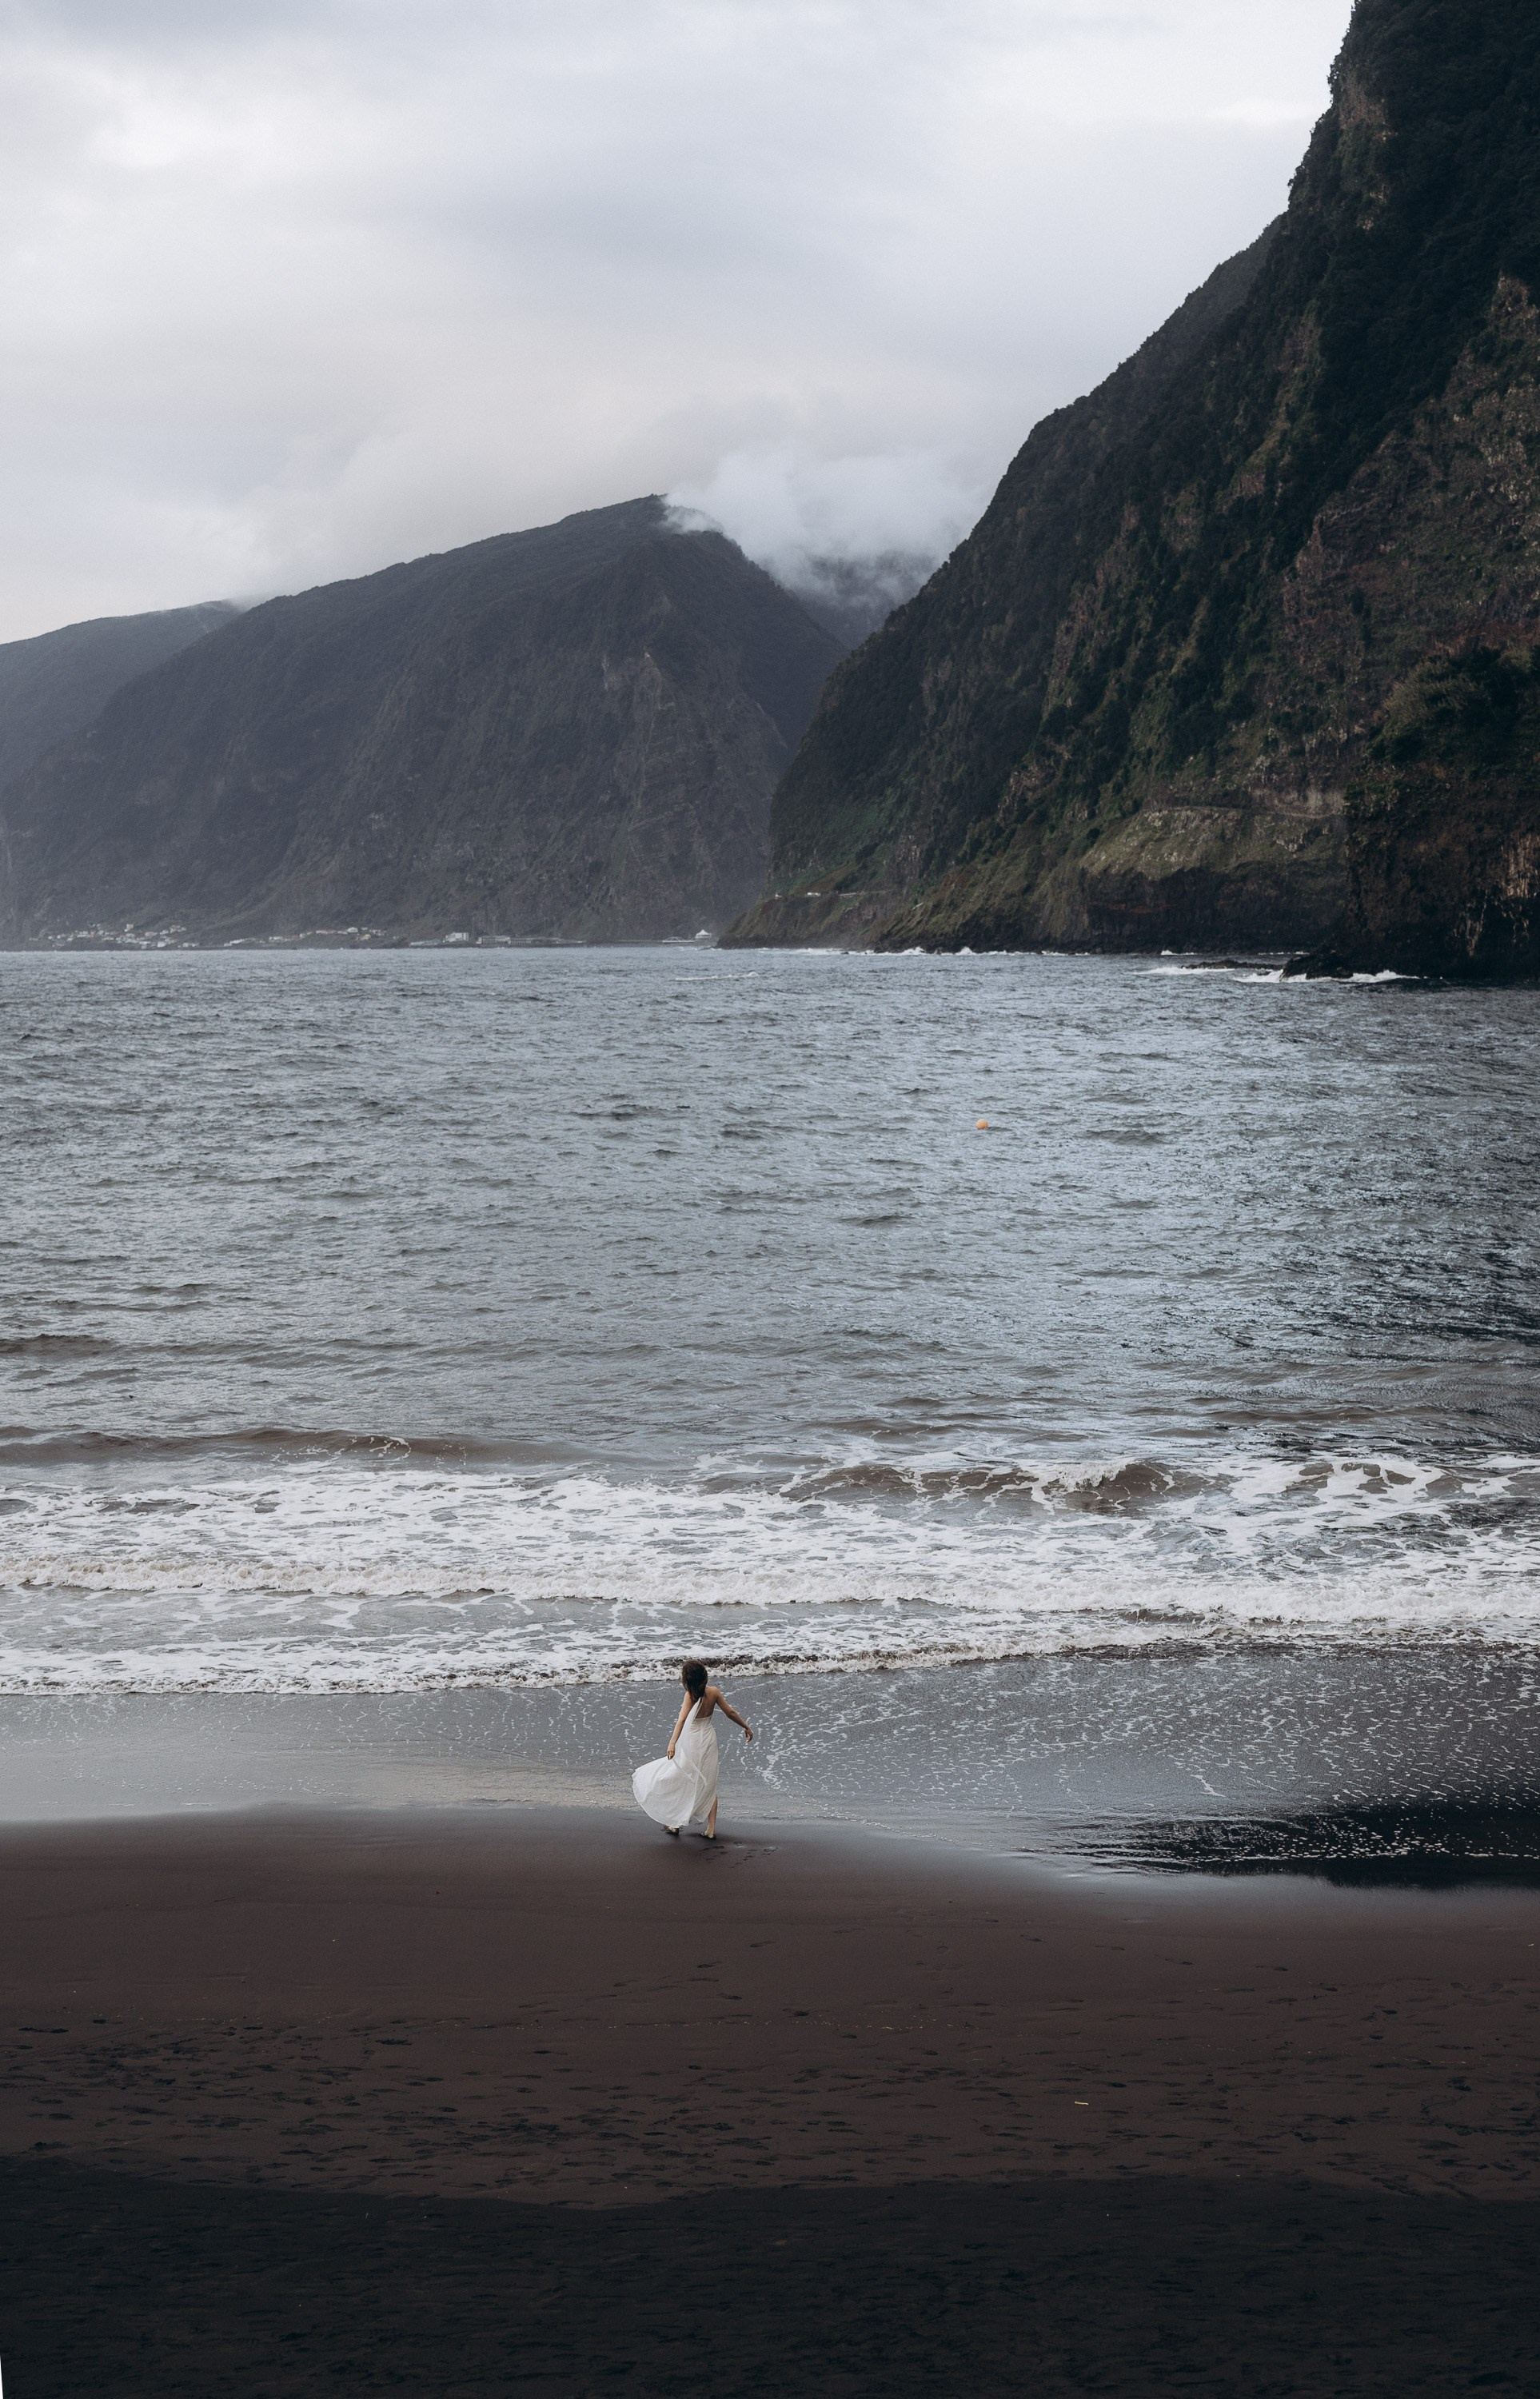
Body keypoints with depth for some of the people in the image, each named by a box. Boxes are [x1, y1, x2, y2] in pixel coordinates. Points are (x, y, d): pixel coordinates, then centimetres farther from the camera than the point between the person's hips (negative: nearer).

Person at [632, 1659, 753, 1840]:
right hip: (709, 1739, 5)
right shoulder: (714, 1692, -5)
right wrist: (746, 1727, 20)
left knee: (681, 1781, 13)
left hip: (692, 1742, -5)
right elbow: (730, 1712, 4)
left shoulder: (691, 1696, -20)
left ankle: (675, 1824, 20)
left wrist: (672, 1743, -44)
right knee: (708, 1785, 13)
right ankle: (711, 1829, 13)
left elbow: (682, 1719, -33)